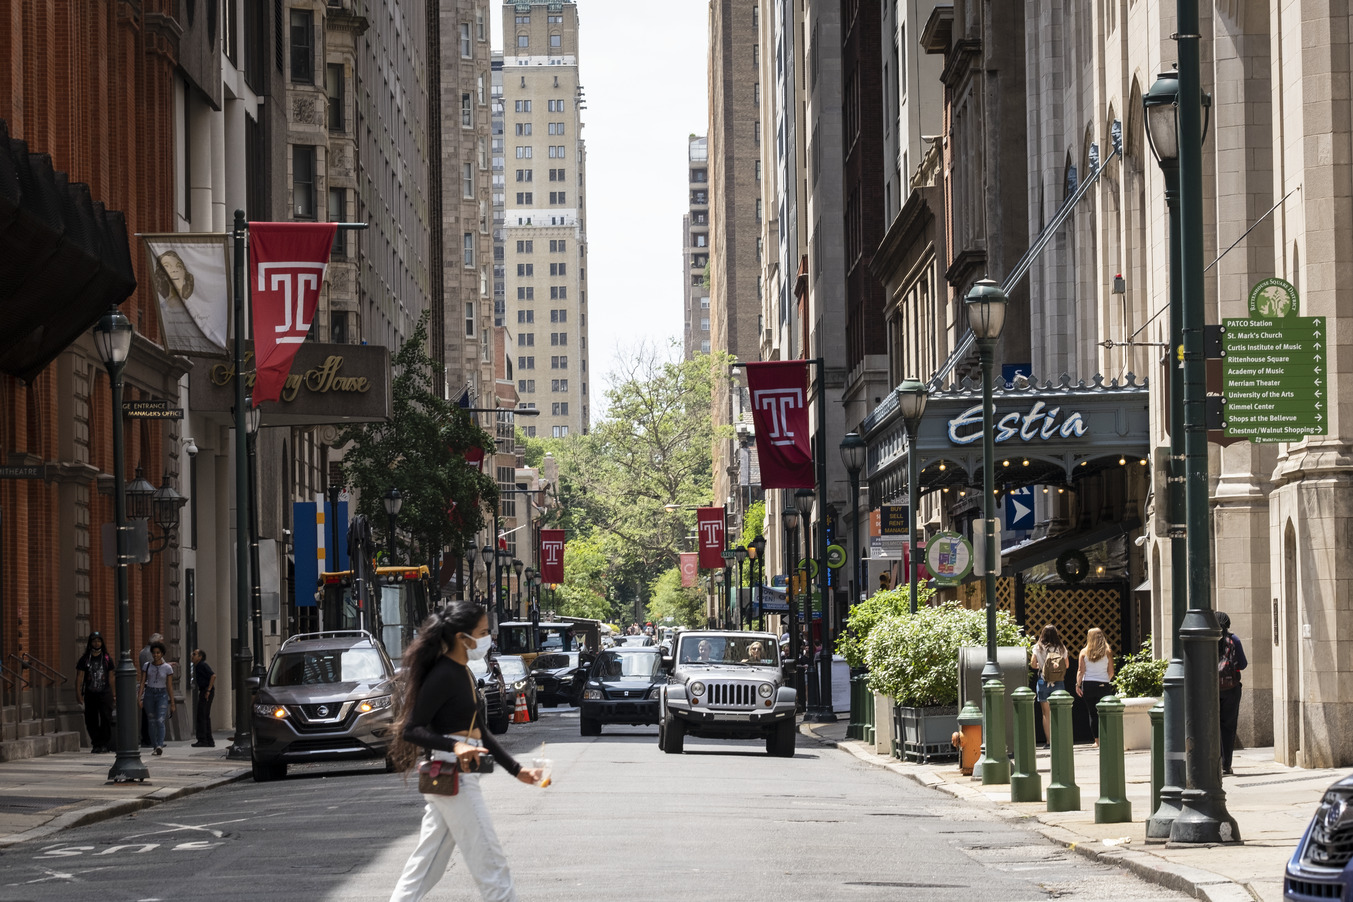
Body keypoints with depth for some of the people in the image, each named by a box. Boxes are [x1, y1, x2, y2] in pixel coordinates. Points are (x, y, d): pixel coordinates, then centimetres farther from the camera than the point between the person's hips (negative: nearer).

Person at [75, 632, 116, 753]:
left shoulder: (107, 658, 7)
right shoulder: (84, 659, 6)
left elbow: (110, 677, 12)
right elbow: (79, 678, 3)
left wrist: (111, 694, 9)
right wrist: (78, 694, -6)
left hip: (104, 693, -1)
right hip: (90, 693, 1)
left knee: (106, 718, -10)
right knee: (90, 720, 3)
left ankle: (105, 744, -6)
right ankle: (96, 744, 14)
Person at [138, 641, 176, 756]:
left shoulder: (167, 668, 0)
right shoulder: (147, 666, 5)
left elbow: (169, 686, 2)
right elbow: (142, 683, 3)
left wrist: (172, 703, 2)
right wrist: (139, 698, -8)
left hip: (162, 695, -2)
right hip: (149, 694, 3)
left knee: (160, 720, -18)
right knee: (152, 722, 2)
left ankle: (160, 745, -28)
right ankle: (155, 747, 9)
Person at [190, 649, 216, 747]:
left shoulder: (203, 665, -13)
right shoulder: (198, 666, 17)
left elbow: (213, 676, -22)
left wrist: (208, 690, -23)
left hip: (206, 692, -10)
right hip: (203, 691, 10)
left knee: (201, 716, -10)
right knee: (205, 717, 12)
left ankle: (202, 740, -11)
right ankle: (209, 740, 16)